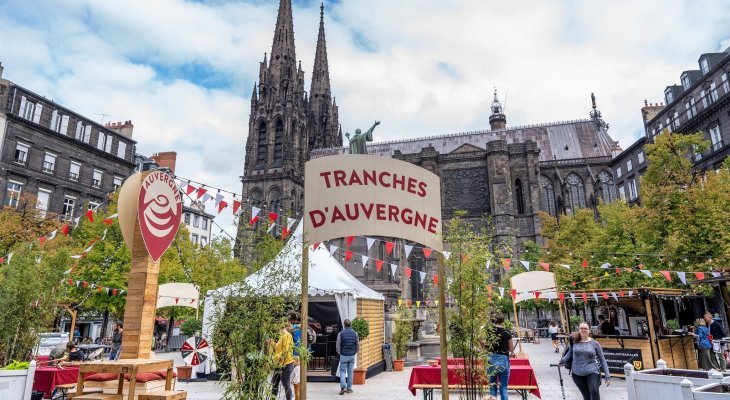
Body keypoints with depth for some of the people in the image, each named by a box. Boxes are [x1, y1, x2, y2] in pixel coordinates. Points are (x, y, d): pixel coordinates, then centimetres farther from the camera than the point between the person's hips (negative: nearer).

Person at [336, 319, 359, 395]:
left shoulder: (341, 333, -8)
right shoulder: (354, 333, 0)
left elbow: (337, 345, -7)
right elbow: (358, 345, 2)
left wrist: (339, 353, 8)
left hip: (343, 355, -2)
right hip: (352, 356, 2)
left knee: (342, 371, 5)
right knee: (350, 372, 11)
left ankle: (343, 387, -10)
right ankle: (349, 388, 15)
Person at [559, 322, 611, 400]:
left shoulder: (594, 343, -1)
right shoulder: (574, 341, 1)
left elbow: (602, 359, 2)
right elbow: (569, 353, 12)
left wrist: (607, 376, -2)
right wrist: (562, 360, -6)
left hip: (592, 373, -2)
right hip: (577, 374, 2)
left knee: (594, 392, -21)